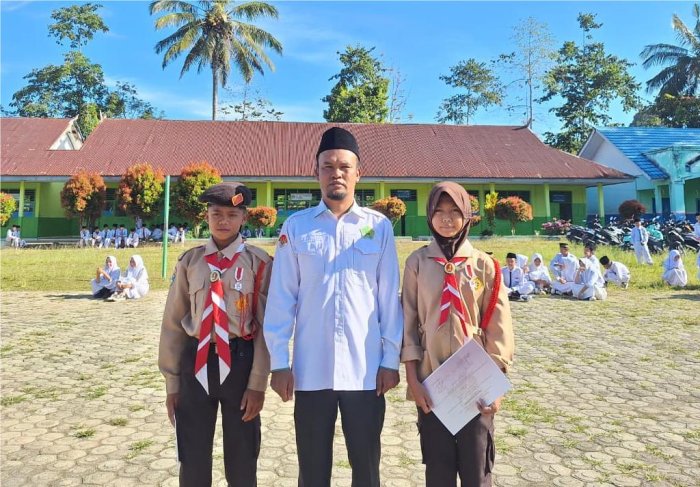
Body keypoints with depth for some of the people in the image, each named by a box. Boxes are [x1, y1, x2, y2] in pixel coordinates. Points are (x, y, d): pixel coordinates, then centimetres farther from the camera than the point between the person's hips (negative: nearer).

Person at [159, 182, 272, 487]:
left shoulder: (259, 263, -5)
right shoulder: (189, 261, 2)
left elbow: (267, 326, -4)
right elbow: (173, 324, 5)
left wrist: (258, 383, -7)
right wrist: (172, 382, 5)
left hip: (240, 362, -2)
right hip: (195, 364, 2)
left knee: (242, 462, 14)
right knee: (192, 461, 15)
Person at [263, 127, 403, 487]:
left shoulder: (379, 226, 1)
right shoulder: (296, 226, 1)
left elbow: (389, 298, 2)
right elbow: (282, 298, 1)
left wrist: (391, 359, 1)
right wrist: (279, 361, -1)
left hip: (366, 370, 0)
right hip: (311, 370, 0)